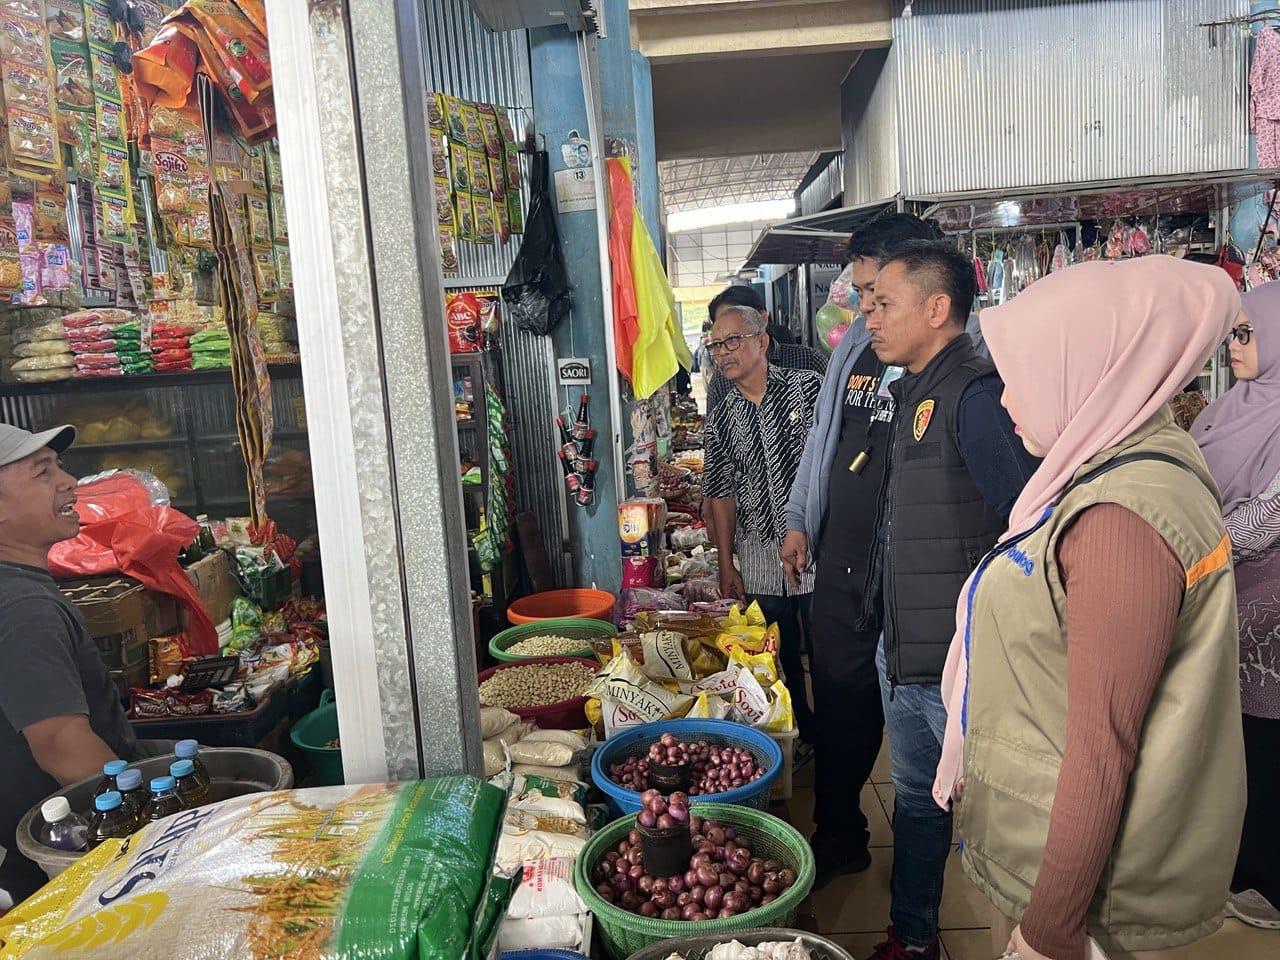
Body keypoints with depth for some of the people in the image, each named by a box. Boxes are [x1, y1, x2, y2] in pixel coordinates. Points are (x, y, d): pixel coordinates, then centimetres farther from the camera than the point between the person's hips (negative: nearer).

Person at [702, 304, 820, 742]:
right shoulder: (720, 420, 6)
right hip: (759, 559, 3)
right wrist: (726, 565, 6)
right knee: (781, 660, 12)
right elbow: (721, 495, 9)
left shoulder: (808, 386, -4)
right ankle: (802, 735, 32)